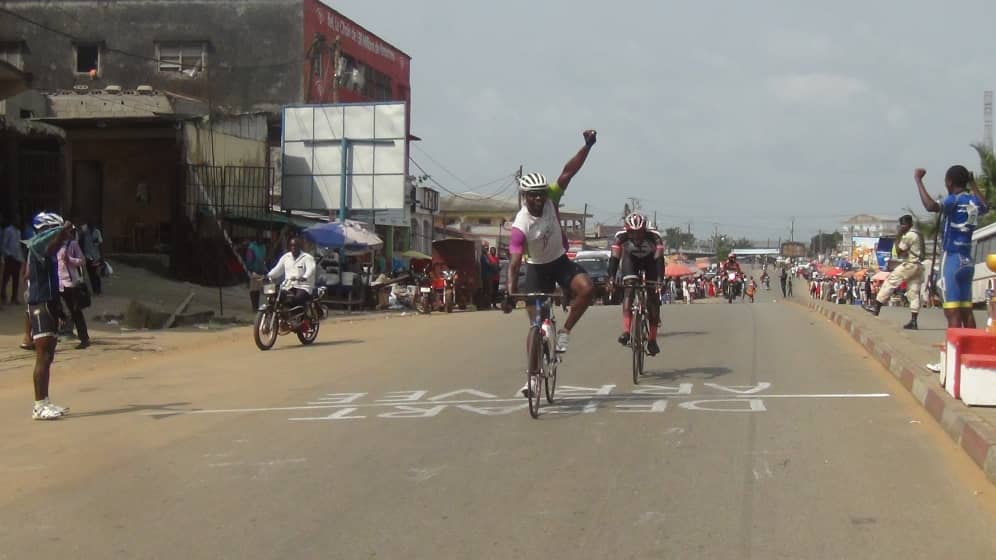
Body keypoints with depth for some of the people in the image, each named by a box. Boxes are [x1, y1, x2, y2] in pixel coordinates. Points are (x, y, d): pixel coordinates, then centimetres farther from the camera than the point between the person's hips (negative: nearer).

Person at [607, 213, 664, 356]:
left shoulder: (654, 237, -35)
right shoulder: (621, 237, -32)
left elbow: (659, 259, -40)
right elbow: (614, 258, -34)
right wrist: (611, 280, -46)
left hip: (649, 261, -1)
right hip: (631, 260, 1)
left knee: (653, 297, -10)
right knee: (628, 291, -23)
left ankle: (652, 340, -3)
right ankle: (626, 331, -27)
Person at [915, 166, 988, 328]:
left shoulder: (954, 200, -11)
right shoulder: (974, 201, 11)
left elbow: (931, 206, -32)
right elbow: (985, 207, 38)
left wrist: (918, 180, -23)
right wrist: (973, 183, 44)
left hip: (952, 259, -8)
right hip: (967, 261, 8)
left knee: (953, 313, -10)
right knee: (966, 312, 11)